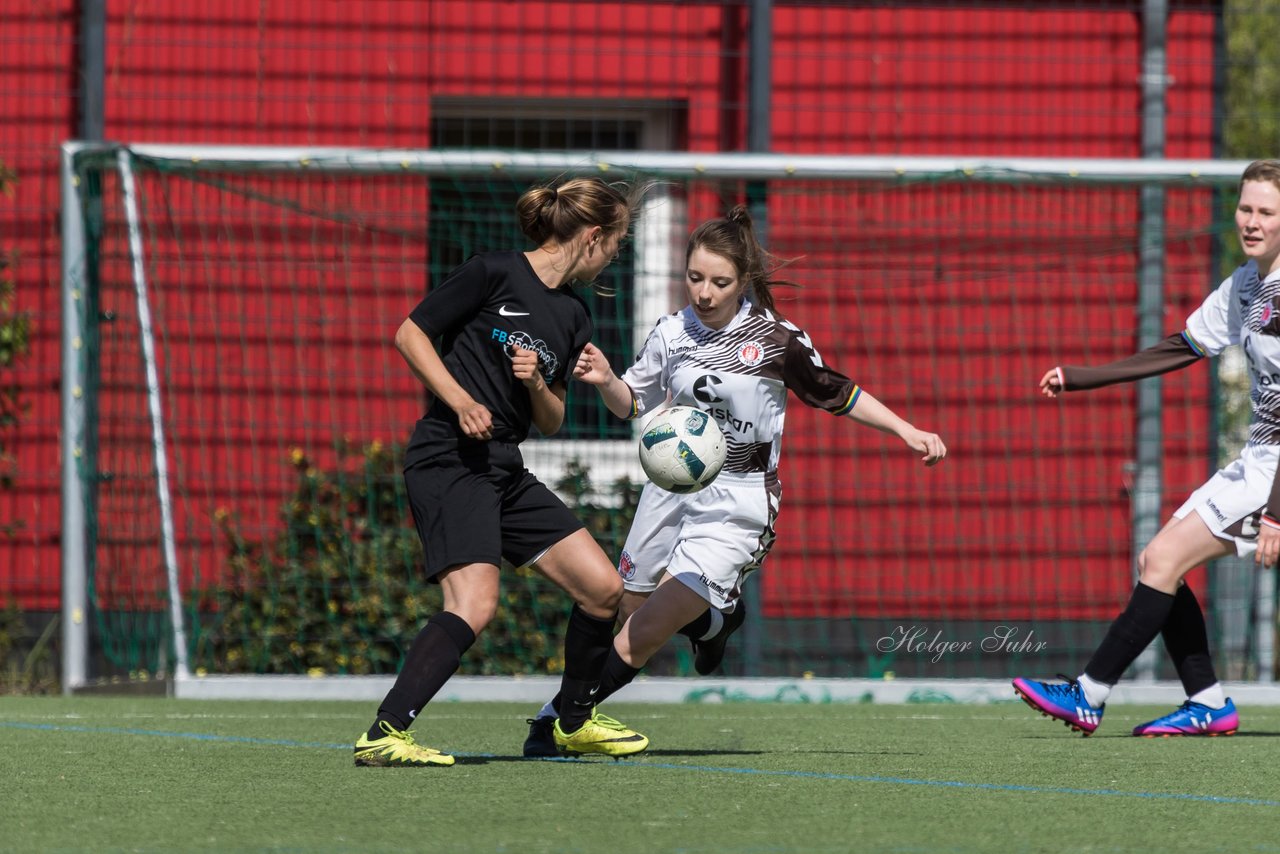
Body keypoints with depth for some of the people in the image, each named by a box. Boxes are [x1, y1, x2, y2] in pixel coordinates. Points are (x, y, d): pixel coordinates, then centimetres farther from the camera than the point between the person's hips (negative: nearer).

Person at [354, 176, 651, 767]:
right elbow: (409, 334, -5)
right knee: (475, 603, -25)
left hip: (505, 469, 8)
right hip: (447, 459, -8)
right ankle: (383, 736, -26)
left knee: (603, 587, 6)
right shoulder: (495, 273, -6)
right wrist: (461, 401, -16)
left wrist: (537, 384, -4)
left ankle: (573, 723, 26)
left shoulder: (573, 317, 15)